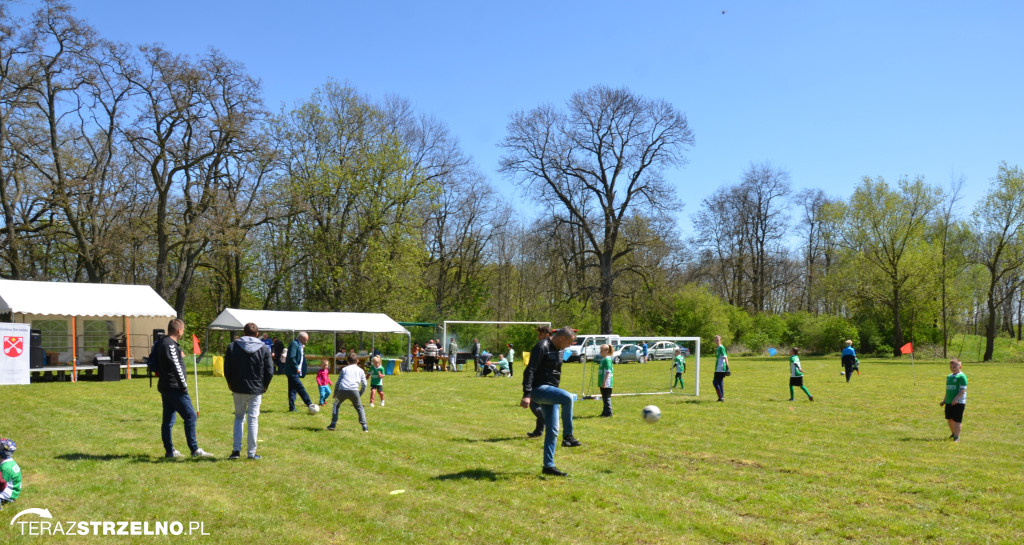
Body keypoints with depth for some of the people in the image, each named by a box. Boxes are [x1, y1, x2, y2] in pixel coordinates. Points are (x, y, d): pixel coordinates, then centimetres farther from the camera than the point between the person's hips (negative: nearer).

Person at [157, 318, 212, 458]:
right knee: (190, 416, -7)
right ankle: (194, 449, -5)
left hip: (165, 387, 11)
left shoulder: (162, 343, 16)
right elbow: (176, 366, -19)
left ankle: (169, 451, 15)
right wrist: (184, 385, -13)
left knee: (168, 420, 11)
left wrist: (180, 355, 12)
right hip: (174, 388, -11)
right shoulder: (170, 344, -15)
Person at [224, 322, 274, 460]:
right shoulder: (264, 349, -4)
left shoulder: (232, 347, -1)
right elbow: (269, 371, -4)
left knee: (239, 417, 17)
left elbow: (227, 369, 1)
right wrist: (264, 386, 9)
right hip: (256, 390, -1)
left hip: (238, 389, 1)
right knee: (253, 419, 5)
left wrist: (231, 384, 14)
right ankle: (251, 453, 7)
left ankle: (236, 450, 10)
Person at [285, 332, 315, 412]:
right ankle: (309, 403, -7)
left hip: (295, 372, 10)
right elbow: (291, 357, -23)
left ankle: (292, 407, 14)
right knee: (300, 388, -8)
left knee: (293, 389, 11)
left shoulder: (300, 345, 16)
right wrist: (296, 368, -20)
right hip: (292, 371, -10)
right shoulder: (294, 344, -14)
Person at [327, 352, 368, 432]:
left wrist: (335, 393, 26)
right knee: (360, 408, 17)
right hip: (354, 390, 0)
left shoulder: (344, 369, 23)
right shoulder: (360, 370, 23)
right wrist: (360, 394, 28)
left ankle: (333, 424, 15)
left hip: (342, 390, 0)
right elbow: (364, 384, 17)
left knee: (336, 405, 24)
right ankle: (364, 426, 5)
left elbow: (338, 382, 18)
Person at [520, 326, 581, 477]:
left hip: (550, 391, 9)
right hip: (539, 389, -9)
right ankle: (568, 436, -17)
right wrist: (527, 394, -27)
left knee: (553, 429, 6)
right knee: (568, 397, -31)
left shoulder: (558, 350, 16)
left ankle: (548, 466, 13)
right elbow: (530, 371, -20)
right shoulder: (542, 347, -13)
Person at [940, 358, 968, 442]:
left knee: (957, 420, -6)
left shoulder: (962, 377, -9)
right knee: (949, 419, 16)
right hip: (949, 402, 8)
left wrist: (956, 399, -26)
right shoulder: (949, 376, 15)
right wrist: (944, 401, 22)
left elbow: (963, 390, -16)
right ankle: (953, 433, 37)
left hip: (958, 402, -8)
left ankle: (957, 437, -1)